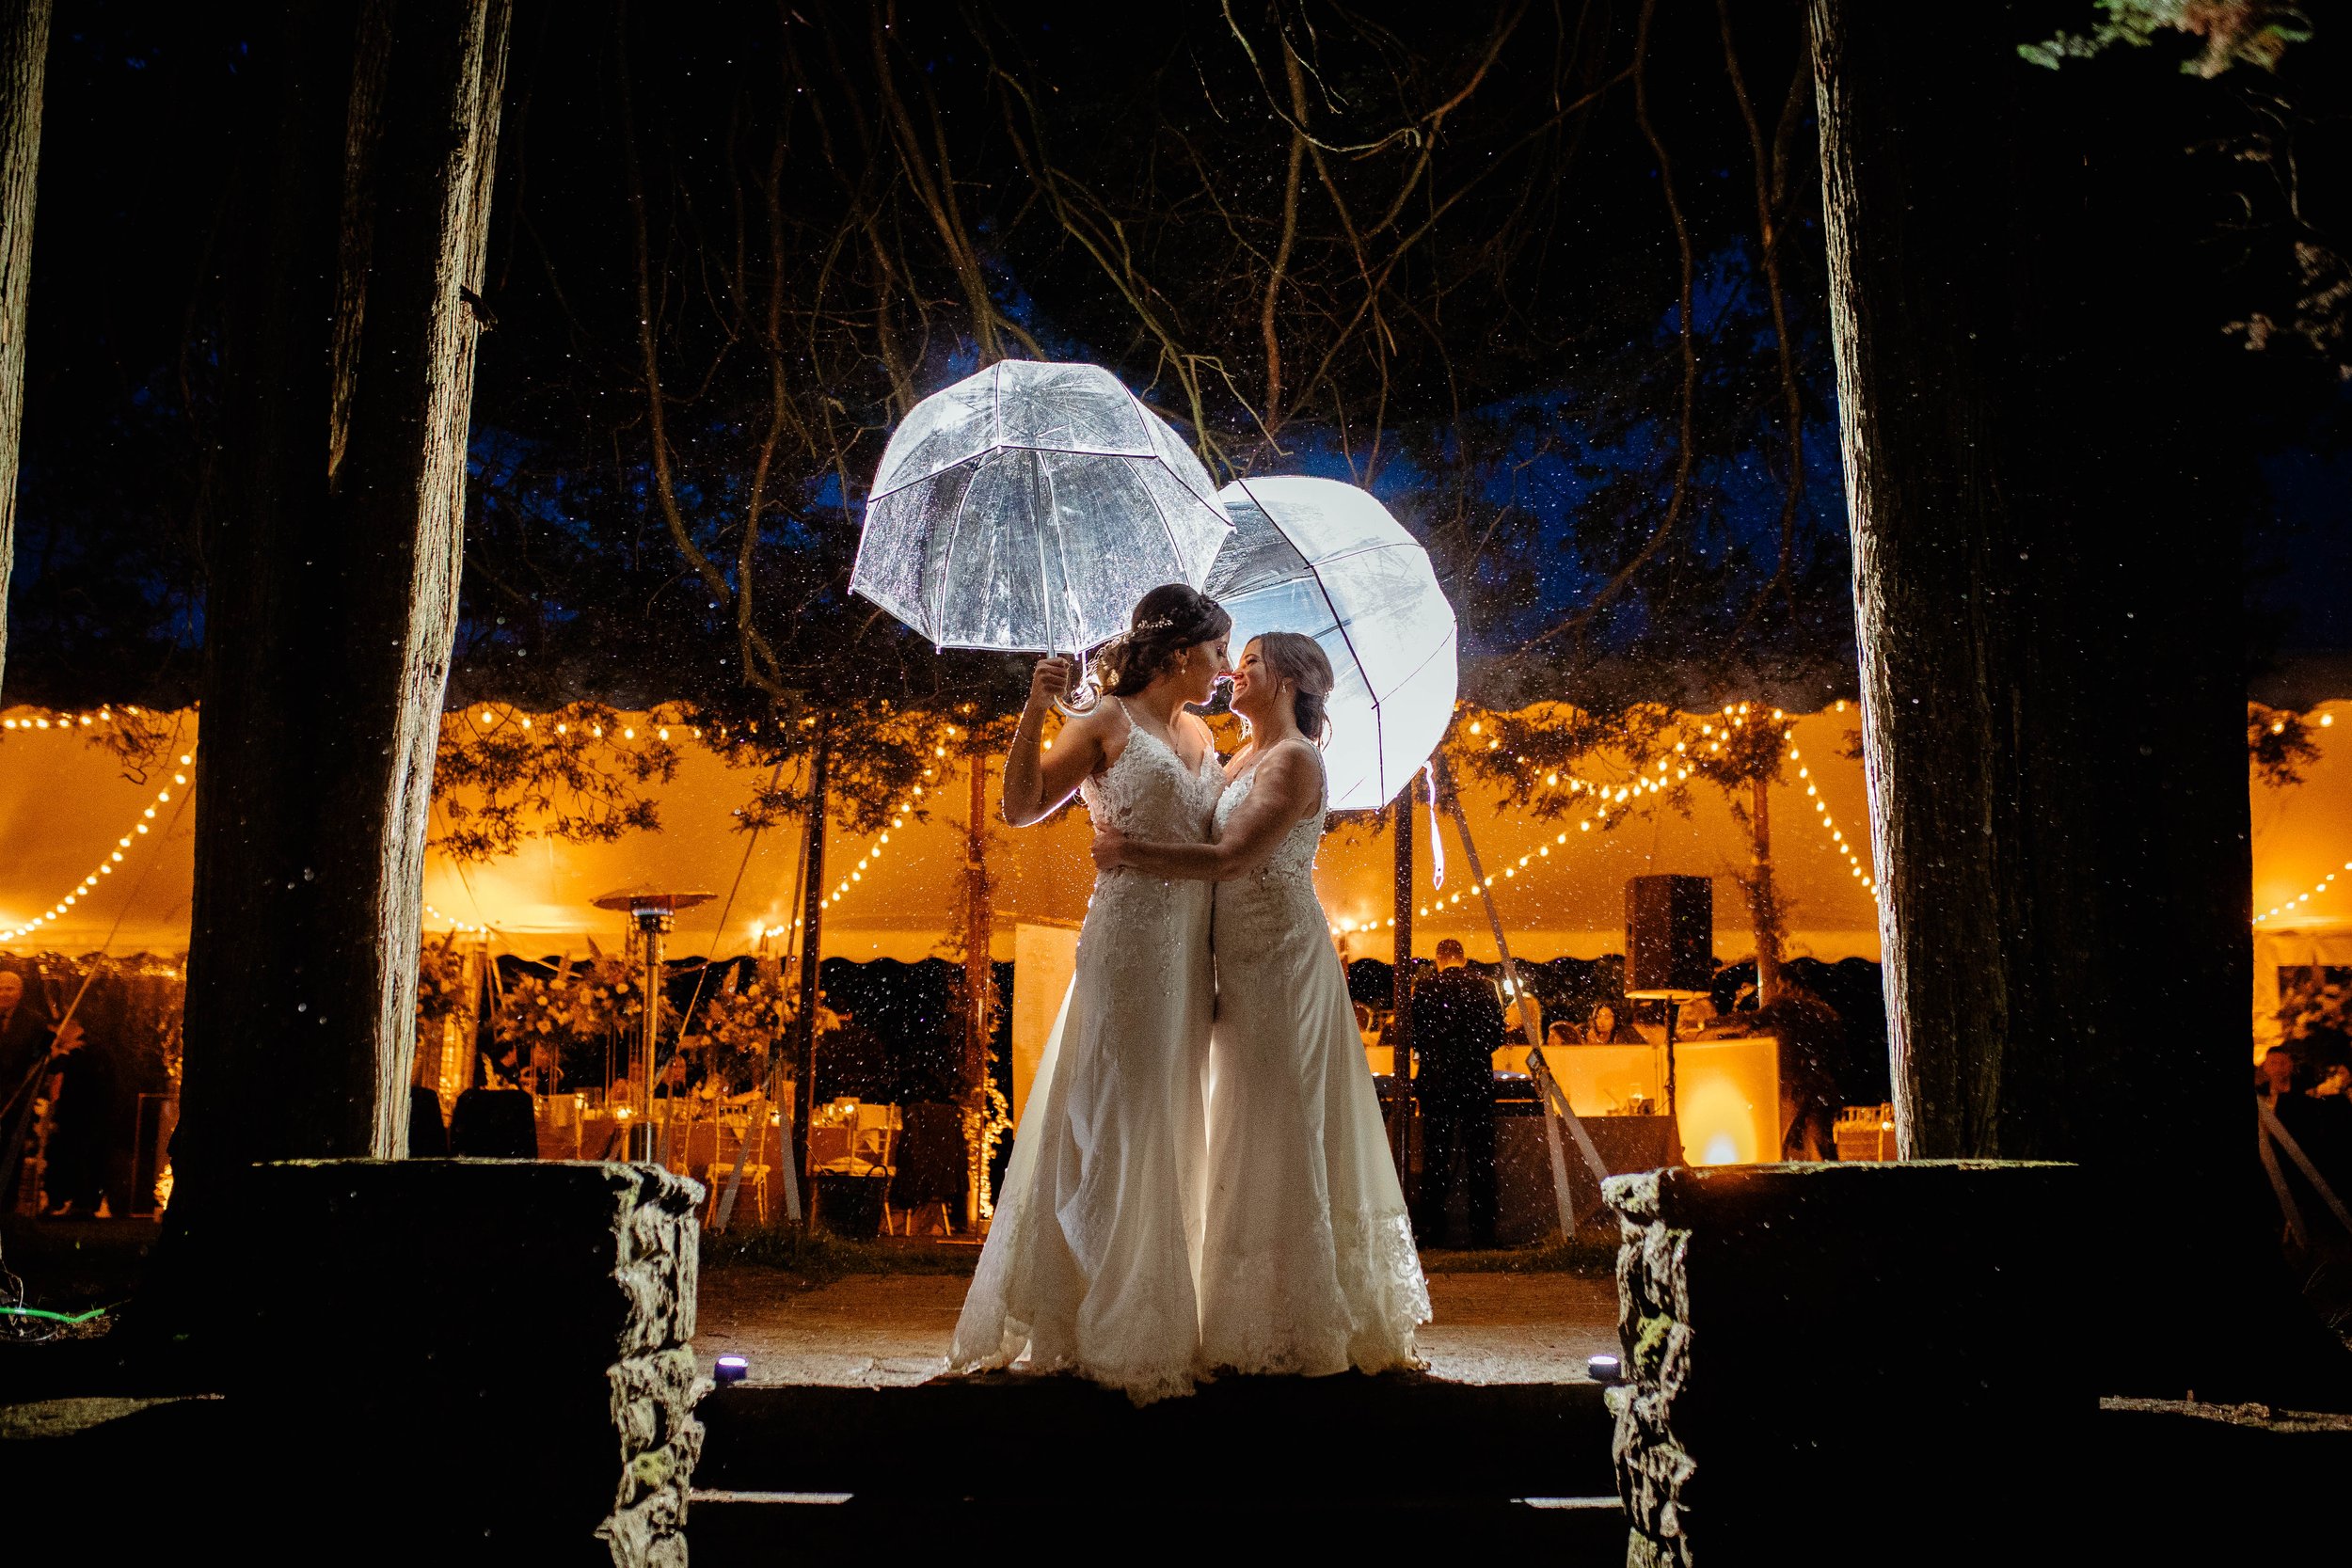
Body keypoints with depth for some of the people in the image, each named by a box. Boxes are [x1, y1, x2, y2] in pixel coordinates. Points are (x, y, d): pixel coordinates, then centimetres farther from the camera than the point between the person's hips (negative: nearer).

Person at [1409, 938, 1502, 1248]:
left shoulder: (1424, 988, -4)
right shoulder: (1485, 988, -1)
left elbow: (1413, 1035, -2)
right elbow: (1497, 1035, 4)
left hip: (1436, 1080, -1)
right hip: (1478, 1080, 1)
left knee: (1435, 1155, 6)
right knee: (1480, 1156, 7)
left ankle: (1436, 1228, 6)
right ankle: (1483, 1231, 8)